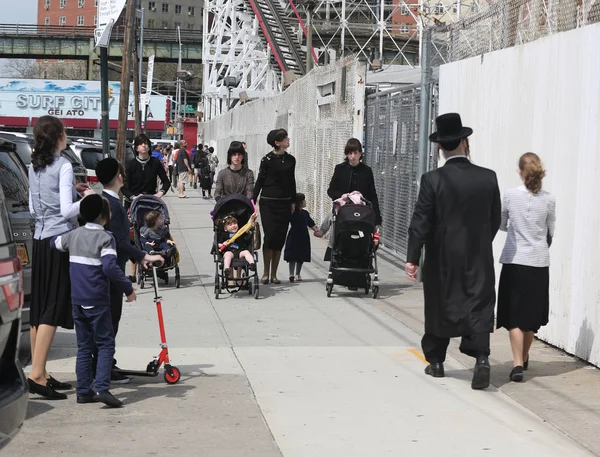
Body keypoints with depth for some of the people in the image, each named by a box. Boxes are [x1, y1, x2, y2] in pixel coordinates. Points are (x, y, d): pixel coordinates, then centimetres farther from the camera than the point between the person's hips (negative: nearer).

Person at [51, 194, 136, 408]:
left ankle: (84, 391, 11)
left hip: (77, 300, 6)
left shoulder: (73, 235, 8)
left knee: (84, 346, 12)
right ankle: (101, 388, -14)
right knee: (105, 345, -2)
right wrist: (128, 288, -14)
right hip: (97, 301, -6)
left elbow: (55, 242, 27)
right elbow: (110, 267, -22)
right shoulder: (105, 238, -12)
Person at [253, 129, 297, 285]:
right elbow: (259, 181, -1)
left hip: (284, 203, 4)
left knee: (280, 238, 3)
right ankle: (266, 273, 2)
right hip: (268, 202, -4)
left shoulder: (290, 159, 8)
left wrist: (293, 201, 14)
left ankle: (274, 274, 11)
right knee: (270, 235, -9)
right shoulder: (267, 159, -5)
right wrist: (253, 200, -5)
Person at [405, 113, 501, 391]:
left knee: (440, 307, 12)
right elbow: (495, 220, 6)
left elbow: (420, 222, -11)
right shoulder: (488, 178, -2)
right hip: (479, 257, 1)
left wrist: (412, 258, -7)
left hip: (442, 258, -1)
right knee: (479, 305, 2)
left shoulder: (432, 180, -11)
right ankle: (481, 357, -15)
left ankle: (436, 362, 23)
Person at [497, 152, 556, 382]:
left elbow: (501, 224, 9)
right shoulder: (549, 199, -3)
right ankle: (524, 358, 33)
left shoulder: (510, 195, -6)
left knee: (515, 315, 2)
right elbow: (550, 233, 7)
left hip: (514, 261, -2)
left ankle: (517, 364, -9)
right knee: (531, 315, 16)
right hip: (539, 263, 2)